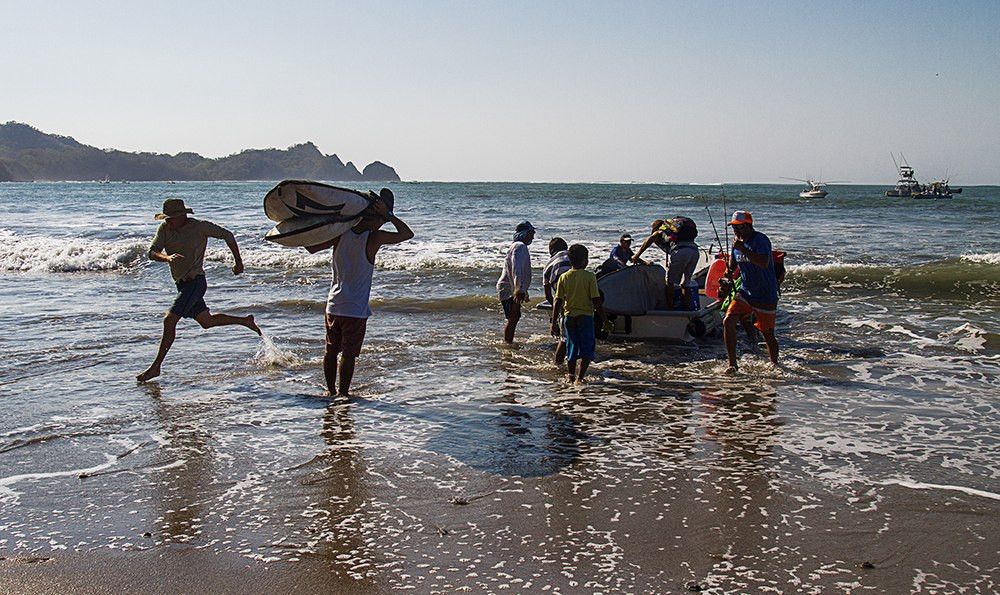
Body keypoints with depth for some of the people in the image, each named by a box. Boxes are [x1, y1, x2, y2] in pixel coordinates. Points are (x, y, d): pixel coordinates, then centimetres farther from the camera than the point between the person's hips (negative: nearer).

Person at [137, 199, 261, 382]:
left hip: (195, 281, -7)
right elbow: (152, 252, -8)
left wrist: (238, 262, 2)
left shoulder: (199, 226, -11)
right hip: (181, 283, 7)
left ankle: (155, 367, -9)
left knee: (169, 320, -16)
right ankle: (245, 321, 39)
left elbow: (227, 235, -1)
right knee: (206, 321, 19)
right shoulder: (165, 228, 2)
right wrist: (167, 258, -31)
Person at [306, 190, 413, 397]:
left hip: (333, 305, 5)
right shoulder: (374, 238, -15)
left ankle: (331, 391, 27)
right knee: (349, 354, 5)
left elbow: (312, 248, 3)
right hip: (356, 309, -5)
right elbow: (407, 234, -6)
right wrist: (389, 215, -7)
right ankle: (343, 394, 12)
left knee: (331, 350, 16)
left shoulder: (341, 233, -3)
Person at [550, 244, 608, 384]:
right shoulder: (590, 276, -9)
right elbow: (596, 301, -10)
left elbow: (558, 301, 0)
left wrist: (554, 322, 6)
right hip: (585, 315, -4)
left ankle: (571, 377, 20)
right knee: (587, 349, 4)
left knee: (571, 348, 15)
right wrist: (605, 320, -3)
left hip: (569, 317, 4)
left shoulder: (564, 277, 0)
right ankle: (580, 378, -7)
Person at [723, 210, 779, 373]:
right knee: (728, 321, -19)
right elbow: (732, 266, 22)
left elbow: (764, 263, -33)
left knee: (768, 335, 8)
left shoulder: (761, 240, -15)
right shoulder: (737, 242, 6)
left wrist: (743, 249, -34)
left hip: (766, 296, -5)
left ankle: (775, 366, 34)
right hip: (744, 292, 5)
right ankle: (732, 364, -13)